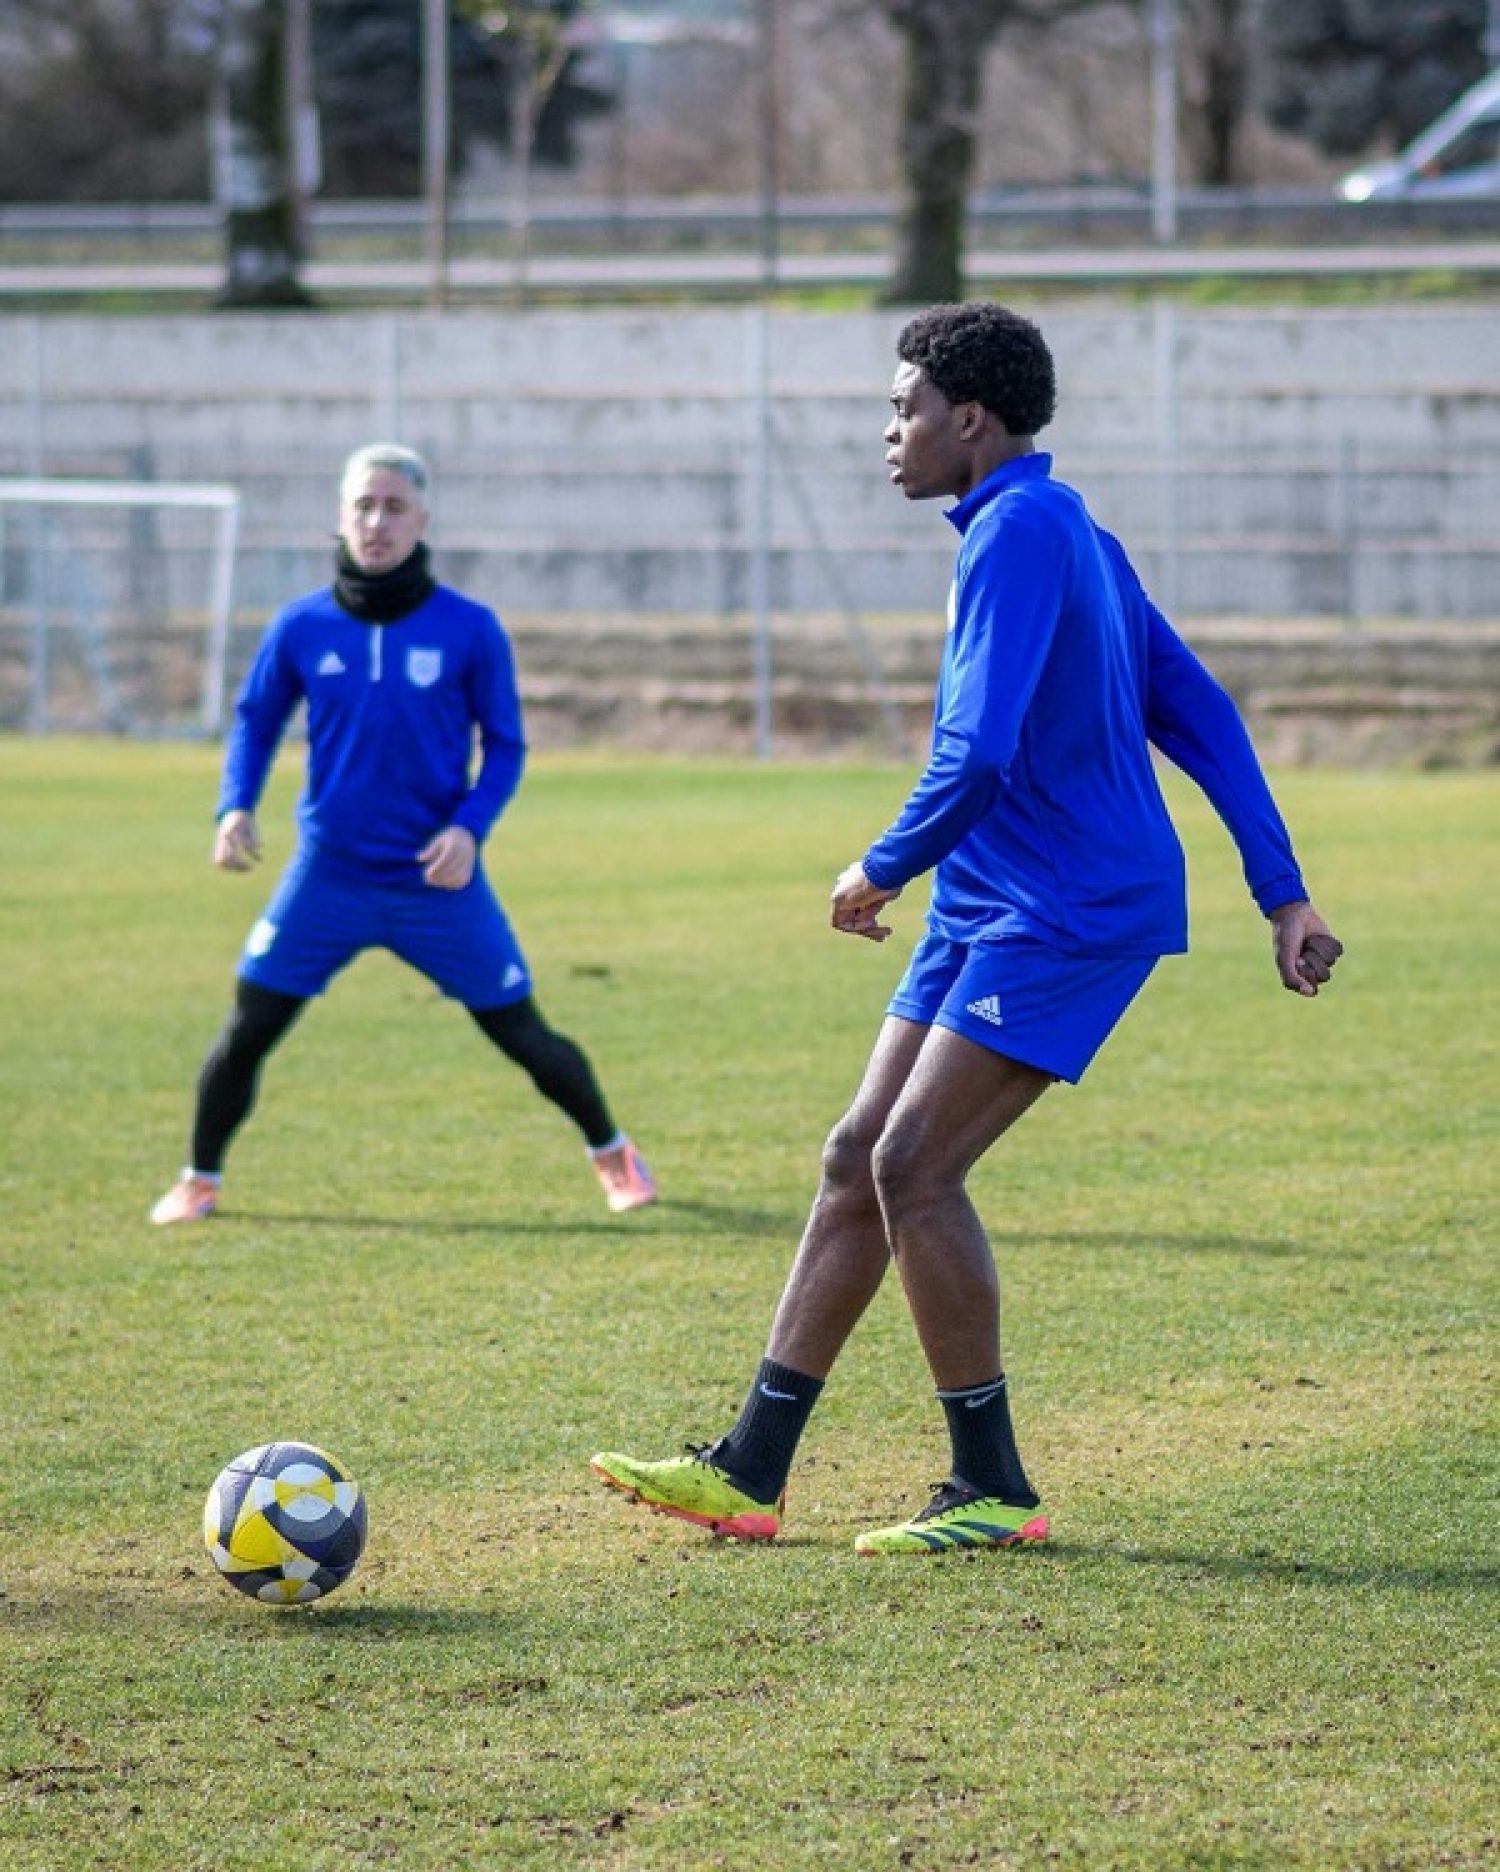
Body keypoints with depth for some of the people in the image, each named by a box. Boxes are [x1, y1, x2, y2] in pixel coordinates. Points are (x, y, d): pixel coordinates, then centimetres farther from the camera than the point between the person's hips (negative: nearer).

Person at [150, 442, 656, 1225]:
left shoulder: (470, 630, -9)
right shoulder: (302, 627, -4)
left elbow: (504, 745, -1)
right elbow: (255, 719, 10)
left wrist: (471, 826, -17)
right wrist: (236, 807, -7)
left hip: (440, 881, -1)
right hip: (327, 879, 1)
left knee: (522, 1035, 5)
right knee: (247, 1031, -1)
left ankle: (612, 1154, 28)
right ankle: (199, 1181, 20)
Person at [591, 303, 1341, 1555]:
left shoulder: (1020, 532, -16)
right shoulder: (1068, 533, 17)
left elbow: (976, 755, -25)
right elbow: (1202, 715, 18)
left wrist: (883, 871, -8)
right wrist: (1283, 895, 16)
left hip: (1066, 919, -10)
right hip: (987, 911, 10)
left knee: (915, 1167, -14)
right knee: (858, 1161, 8)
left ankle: (995, 1491, -5)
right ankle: (751, 1473, 11)